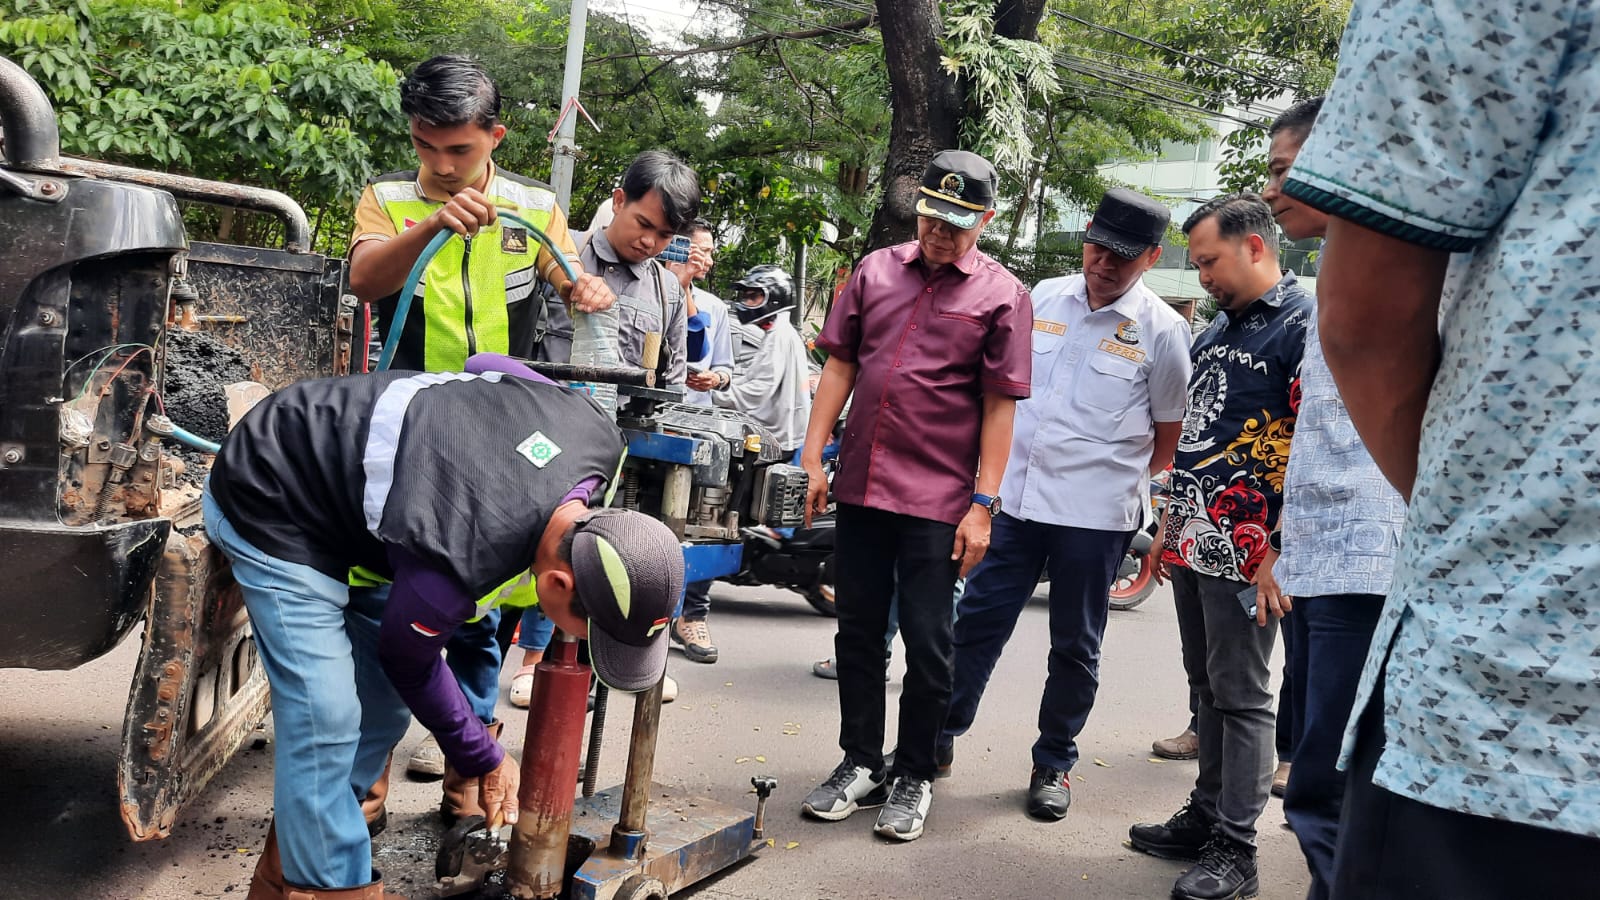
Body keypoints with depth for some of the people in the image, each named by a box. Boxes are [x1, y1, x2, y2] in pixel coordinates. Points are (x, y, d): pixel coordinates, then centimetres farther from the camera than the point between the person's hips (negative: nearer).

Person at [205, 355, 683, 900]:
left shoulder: (598, 436, -22)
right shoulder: (459, 566, -40)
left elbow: (487, 364, -1)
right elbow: (408, 664, -15)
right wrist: (484, 759, 0)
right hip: (273, 508, -8)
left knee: (384, 704, 8)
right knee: (325, 719, -15)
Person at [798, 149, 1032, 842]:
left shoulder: (1002, 295, -2)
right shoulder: (876, 270, 8)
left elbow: (999, 407, -4)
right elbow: (839, 365, 10)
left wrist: (982, 505, -9)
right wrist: (813, 458, 4)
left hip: (938, 498, -4)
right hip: (860, 485, 4)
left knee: (926, 643, 3)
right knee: (858, 633, 12)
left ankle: (914, 778, 19)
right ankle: (860, 766, 26)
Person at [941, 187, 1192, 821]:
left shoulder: (1162, 330, -6)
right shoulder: (1043, 297, 5)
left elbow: (1169, 435, 3)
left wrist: (1119, 480, 4)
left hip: (1097, 514, -3)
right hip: (1016, 497, 3)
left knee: (1075, 648, 10)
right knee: (976, 621, 7)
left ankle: (1054, 764, 25)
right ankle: (939, 737, 22)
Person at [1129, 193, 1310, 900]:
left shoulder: (1305, 325, -10)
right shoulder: (1218, 328, 18)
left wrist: (1279, 552, -19)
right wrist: (1171, 526, 21)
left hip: (1245, 550, -8)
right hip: (1193, 540, 8)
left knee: (1241, 694, -2)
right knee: (1207, 685, 15)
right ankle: (1205, 817, 26)